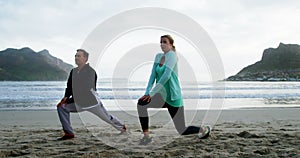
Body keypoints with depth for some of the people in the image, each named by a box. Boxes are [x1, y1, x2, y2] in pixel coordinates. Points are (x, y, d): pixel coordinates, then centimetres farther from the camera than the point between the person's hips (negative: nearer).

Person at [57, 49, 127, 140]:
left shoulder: (90, 71, -16)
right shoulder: (73, 71, 6)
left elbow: (86, 89, -24)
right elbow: (69, 87, 12)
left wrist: (68, 99, -23)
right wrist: (66, 97, -9)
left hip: (92, 102, -6)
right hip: (79, 103, 6)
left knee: (107, 118, 7)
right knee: (62, 107, -9)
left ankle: (122, 127, 38)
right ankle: (69, 133, -4)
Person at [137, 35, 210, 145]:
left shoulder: (171, 55, -16)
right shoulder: (158, 56, 7)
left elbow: (166, 76, -25)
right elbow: (153, 75, 3)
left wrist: (151, 93, -25)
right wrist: (147, 92, -9)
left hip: (173, 98, -7)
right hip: (162, 96, 7)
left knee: (182, 131, 1)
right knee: (141, 103, -19)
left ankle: (204, 129, 31)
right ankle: (146, 136, -9)